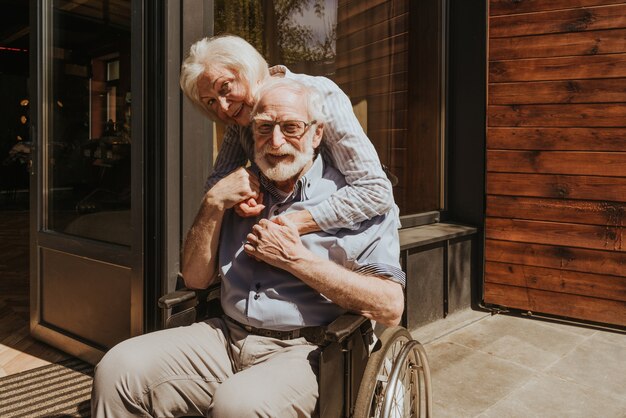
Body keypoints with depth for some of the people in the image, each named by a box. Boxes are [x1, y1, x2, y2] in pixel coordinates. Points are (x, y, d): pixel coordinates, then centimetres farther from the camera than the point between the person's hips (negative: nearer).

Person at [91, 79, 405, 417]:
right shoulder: (242, 192, 15)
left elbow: (390, 308, -13)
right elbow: (195, 278, 12)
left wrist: (296, 258, -15)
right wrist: (213, 204, -2)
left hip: (304, 351, -4)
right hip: (226, 336, 5)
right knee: (119, 368, -14)